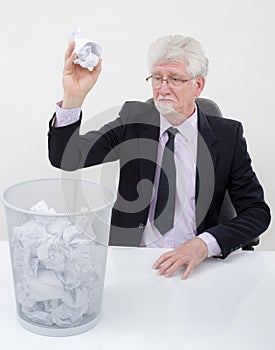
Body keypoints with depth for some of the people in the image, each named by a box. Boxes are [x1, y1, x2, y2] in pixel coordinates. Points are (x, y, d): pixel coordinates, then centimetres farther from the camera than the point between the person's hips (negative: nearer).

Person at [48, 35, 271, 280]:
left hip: (193, 264, 0)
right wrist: (73, 97, -23)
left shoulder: (227, 135, 2)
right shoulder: (132, 119, 3)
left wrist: (204, 244, -18)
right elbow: (65, 159, -5)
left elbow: (257, 211, -1)